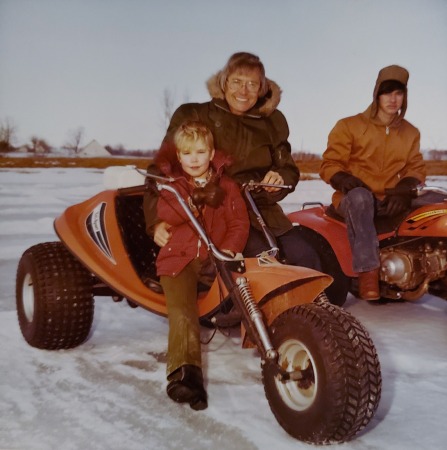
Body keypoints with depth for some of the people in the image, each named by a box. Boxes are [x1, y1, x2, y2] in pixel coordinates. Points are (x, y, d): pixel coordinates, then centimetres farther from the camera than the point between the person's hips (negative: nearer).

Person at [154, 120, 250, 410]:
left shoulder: (226, 186, 17)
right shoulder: (172, 184, 16)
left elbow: (239, 222, 6)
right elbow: (166, 215, -5)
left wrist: (230, 248, -13)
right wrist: (195, 199, -17)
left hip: (216, 258, 2)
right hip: (179, 258, -1)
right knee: (182, 309, -26)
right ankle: (185, 372, -37)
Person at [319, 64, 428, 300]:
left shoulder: (410, 132, 17)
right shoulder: (349, 126, 5)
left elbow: (416, 169, 10)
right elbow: (329, 164, 0)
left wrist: (403, 190, -13)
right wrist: (344, 180, -23)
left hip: (391, 201, 4)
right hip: (354, 198, -4)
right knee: (360, 198, -41)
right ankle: (368, 272, -46)